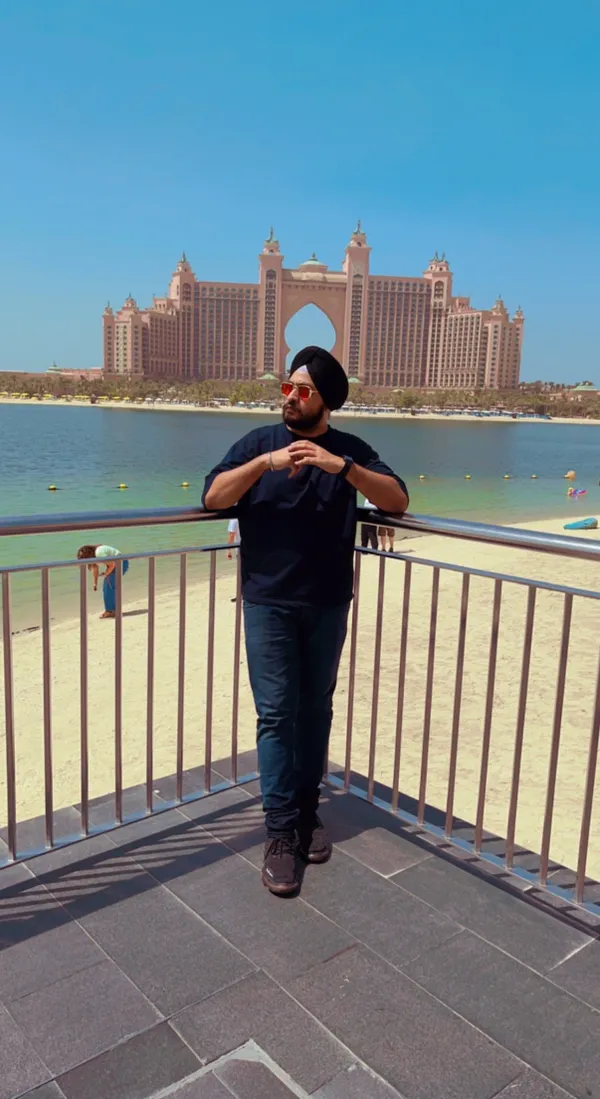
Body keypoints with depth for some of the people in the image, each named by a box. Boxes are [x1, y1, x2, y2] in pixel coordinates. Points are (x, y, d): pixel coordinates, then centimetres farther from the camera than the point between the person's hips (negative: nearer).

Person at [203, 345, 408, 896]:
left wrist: (340, 466, -24)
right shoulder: (259, 442, 0)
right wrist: (266, 462, -24)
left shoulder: (350, 449, 2)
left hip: (328, 604, 2)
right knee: (276, 714, -2)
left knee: (316, 710, 10)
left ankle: (307, 812, 26)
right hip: (268, 602, -1)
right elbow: (213, 497, -11)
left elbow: (397, 501, -11)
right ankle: (281, 831, 6)